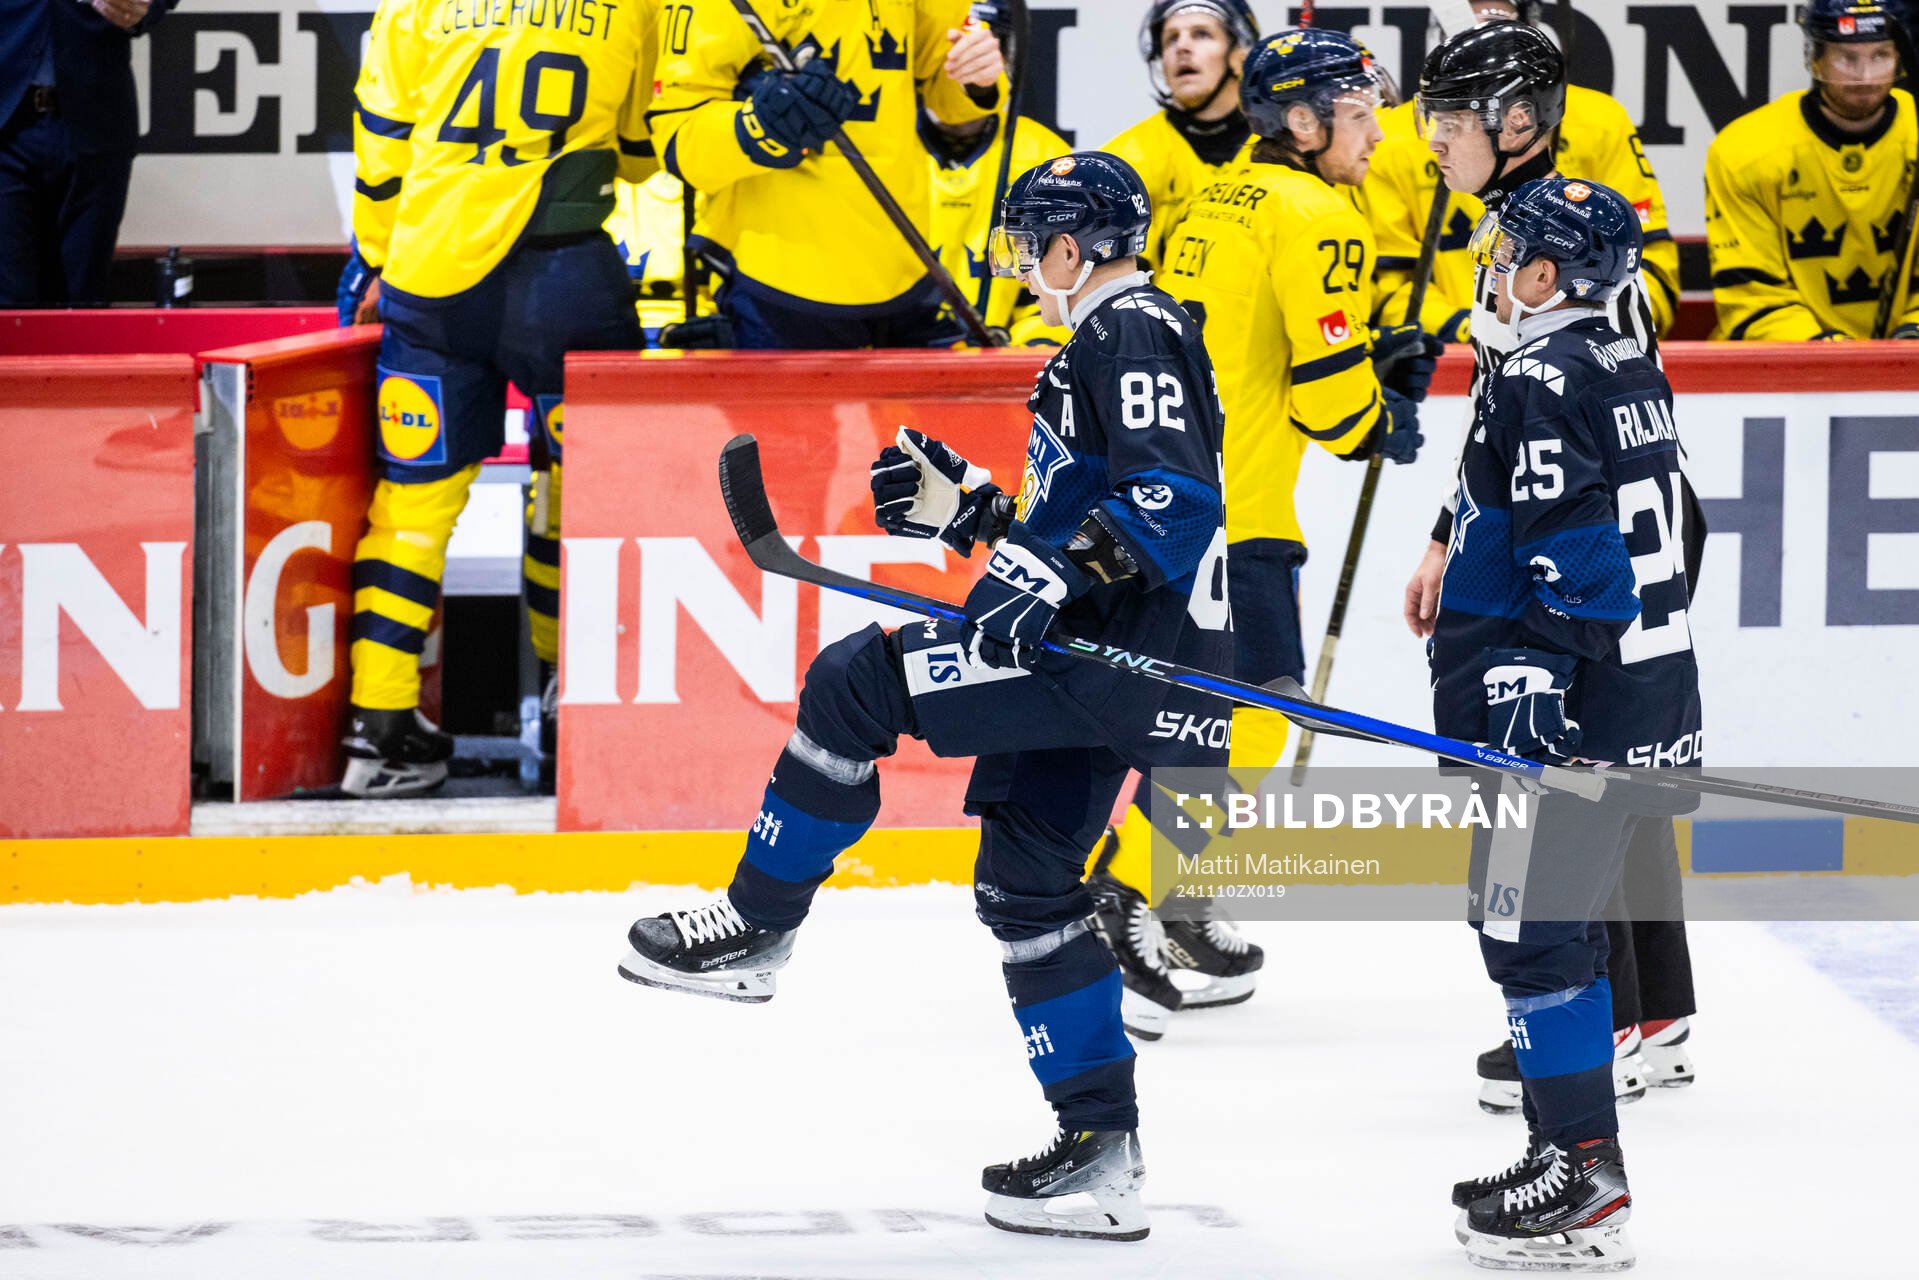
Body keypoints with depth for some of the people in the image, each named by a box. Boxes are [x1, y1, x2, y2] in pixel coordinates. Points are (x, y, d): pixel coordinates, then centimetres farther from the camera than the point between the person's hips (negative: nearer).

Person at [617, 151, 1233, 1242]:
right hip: (1092, 658, 11)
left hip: (1125, 653, -11)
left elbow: (1173, 496, -24)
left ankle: (757, 927, -2)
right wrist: (966, 508, 21)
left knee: (856, 685, -13)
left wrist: (1057, 575, -31)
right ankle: (1103, 1148, 12)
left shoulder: (1135, 335, -9)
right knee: (1025, 879, 13)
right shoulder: (1107, 342, 24)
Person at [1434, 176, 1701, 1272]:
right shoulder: (1631, 370, 14)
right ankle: (1569, 1150, 24)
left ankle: (1586, 1183, -8)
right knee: (1560, 923, 18)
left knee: (1531, 926, -7)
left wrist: (1528, 680, -25)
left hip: (1577, 721, -10)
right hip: (1652, 706, 10)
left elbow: (1570, 555, -23)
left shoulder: (1542, 382, -16)